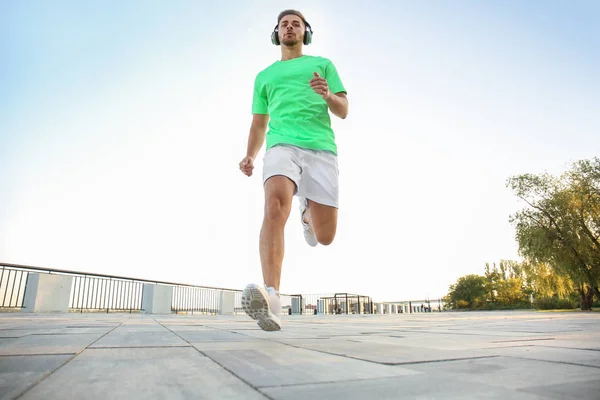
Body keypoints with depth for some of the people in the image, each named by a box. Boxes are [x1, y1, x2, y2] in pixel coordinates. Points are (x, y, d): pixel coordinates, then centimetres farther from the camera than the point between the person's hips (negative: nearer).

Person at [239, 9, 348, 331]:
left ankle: (308, 213, 34)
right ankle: (271, 299, -38)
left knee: (324, 236, -3)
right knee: (275, 207, -32)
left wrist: (327, 95, -8)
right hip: (282, 146, 0)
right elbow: (259, 124, 27)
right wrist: (250, 156, 8)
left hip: (321, 148, 0)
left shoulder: (323, 64, 24)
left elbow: (343, 111, 15)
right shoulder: (264, 76, 28)